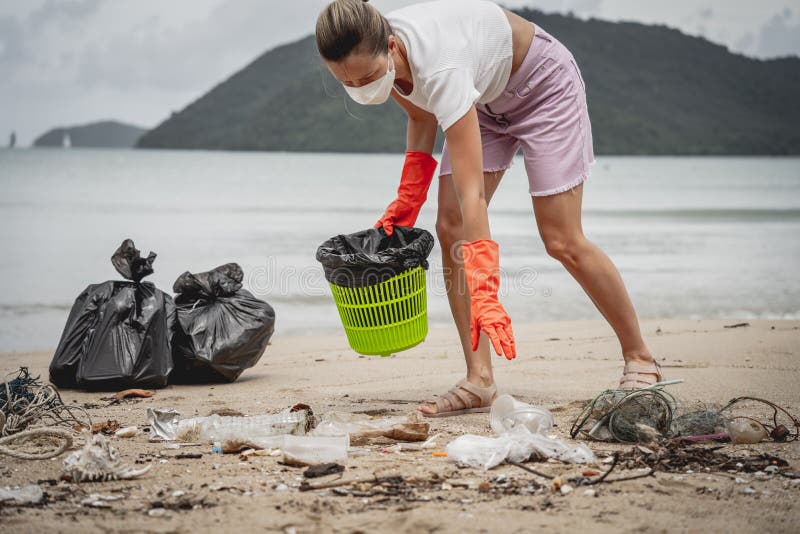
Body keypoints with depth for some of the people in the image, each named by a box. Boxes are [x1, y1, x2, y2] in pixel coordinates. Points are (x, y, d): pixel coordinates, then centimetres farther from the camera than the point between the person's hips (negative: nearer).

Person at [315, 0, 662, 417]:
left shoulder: (439, 67, -43)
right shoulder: (369, 58, -21)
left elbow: (473, 195, -46)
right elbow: (421, 114, 3)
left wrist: (484, 297, -50)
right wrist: (407, 200, -5)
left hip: (542, 84, -7)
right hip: (485, 97, 7)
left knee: (563, 243, -7)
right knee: (451, 229, -7)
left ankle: (640, 360, 12)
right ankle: (479, 382, -5)